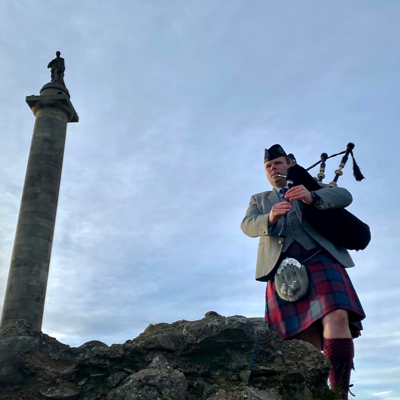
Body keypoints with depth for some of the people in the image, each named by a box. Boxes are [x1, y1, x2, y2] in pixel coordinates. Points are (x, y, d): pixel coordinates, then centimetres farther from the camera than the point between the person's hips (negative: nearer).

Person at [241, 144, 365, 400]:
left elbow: (344, 196, 4)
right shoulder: (259, 200, 28)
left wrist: (312, 197, -18)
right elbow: (248, 225, 6)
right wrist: (270, 218, -18)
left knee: (336, 317, -24)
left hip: (319, 259, -1)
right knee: (306, 341, -6)